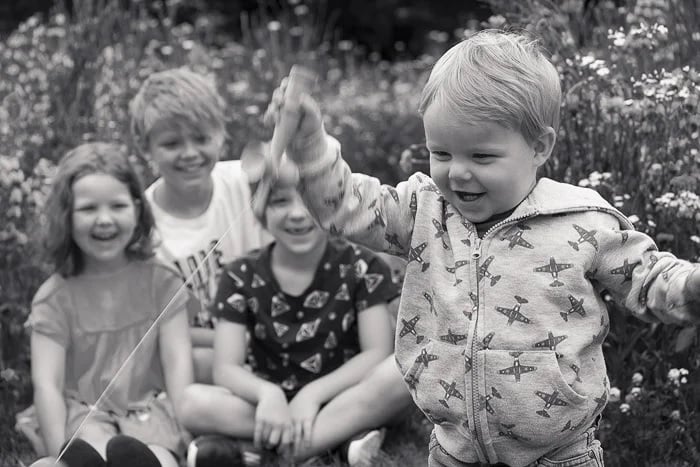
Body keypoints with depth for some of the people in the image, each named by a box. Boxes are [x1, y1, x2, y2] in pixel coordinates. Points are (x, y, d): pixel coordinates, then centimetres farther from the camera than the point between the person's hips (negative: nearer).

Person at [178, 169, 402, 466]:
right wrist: (267, 394, -31)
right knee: (194, 402, -29)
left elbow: (377, 354, -10)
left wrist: (312, 394, -24)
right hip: (272, 402, 1)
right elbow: (226, 368, -9)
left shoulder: (360, 266, -2)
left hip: (338, 401, -1)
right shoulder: (242, 276, -1)